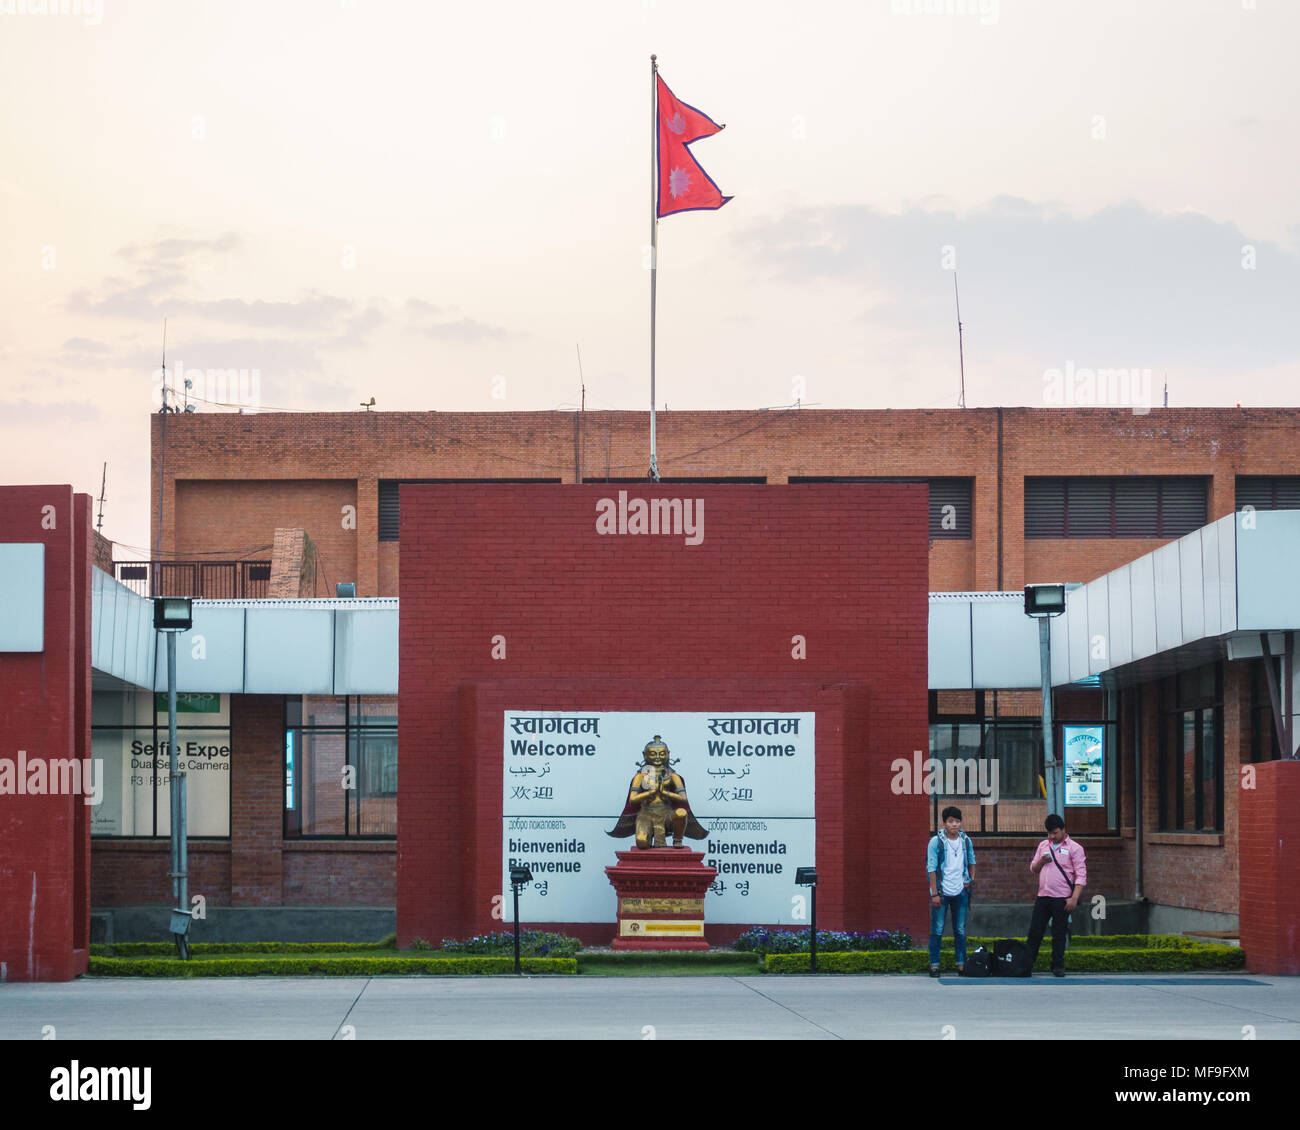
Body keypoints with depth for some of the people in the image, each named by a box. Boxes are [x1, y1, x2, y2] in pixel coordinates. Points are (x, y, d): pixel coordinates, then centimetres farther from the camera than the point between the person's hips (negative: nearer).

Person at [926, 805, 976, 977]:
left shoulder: (966, 840, 5)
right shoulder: (936, 841, -7)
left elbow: (971, 861, 22)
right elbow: (931, 868, -8)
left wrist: (971, 878, 6)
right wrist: (934, 894, -12)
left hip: (960, 892, 4)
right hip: (941, 892, -4)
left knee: (960, 931, 8)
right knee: (937, 930, -1)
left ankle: (961, 964, 13)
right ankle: (934, 965, 4)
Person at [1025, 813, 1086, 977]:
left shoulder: (1074, 848, -1)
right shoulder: (1043, 845, 15)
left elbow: (1081, 876, -5)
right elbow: (1033, 869, 20)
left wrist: (1074, 898, -15)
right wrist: (1041, 861, -3)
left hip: (1062, 899, -4)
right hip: (1043, 896, 4)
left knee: (1059, 934, 1)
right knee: (1034, 931, 2)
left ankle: (1058, 967, 9)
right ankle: (1026, 965, 7)